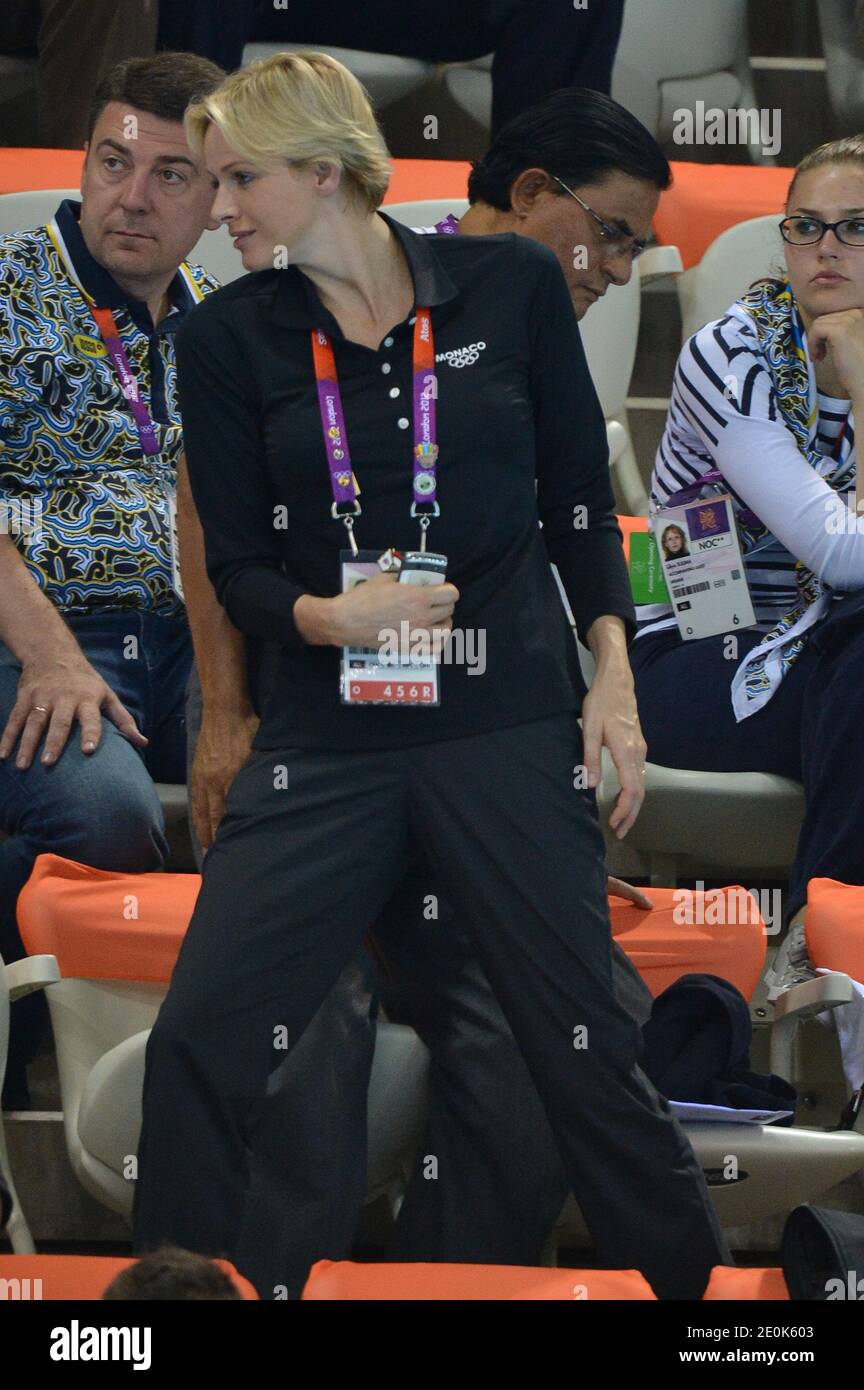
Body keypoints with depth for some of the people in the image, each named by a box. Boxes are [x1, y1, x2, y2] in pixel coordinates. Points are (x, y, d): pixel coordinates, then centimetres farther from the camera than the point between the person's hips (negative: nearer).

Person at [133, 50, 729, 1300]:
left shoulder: (511, 285, 1)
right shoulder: (228, 340, 3)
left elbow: (580, 501, 8)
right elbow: (238, 571, 3)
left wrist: (613, 674, -1)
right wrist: (328, 617, -17)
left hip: (511, 728, -1)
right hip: (326, 747, 1)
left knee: (588, 1050, 0)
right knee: (199, 1047, -8)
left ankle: (695, 1281, 17)